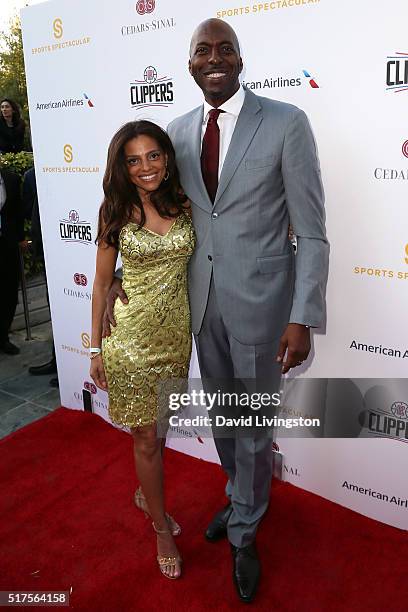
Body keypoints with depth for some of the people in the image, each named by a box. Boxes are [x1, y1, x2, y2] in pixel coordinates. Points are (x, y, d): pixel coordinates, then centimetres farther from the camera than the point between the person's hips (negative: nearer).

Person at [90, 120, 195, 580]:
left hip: (176, 331, 3)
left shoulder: (185, 205, -1)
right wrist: (96, 347, -1)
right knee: (147, 439, 8)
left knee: (158, 426, 20)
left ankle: (145, 495, 47)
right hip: (132, 334, -3)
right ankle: (161, 527, 30)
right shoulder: (116, 212, -7)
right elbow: (102, 282, -3)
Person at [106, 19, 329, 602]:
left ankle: (243, 532, 37)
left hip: (260, 300, -4)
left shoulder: (287, 123, -10)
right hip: (202, 301, 5)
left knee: (254, 424, 10)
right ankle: (241, 497, 50)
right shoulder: (178, 132, 4)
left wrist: (303, 318, -16)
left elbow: (311, 233, -11)